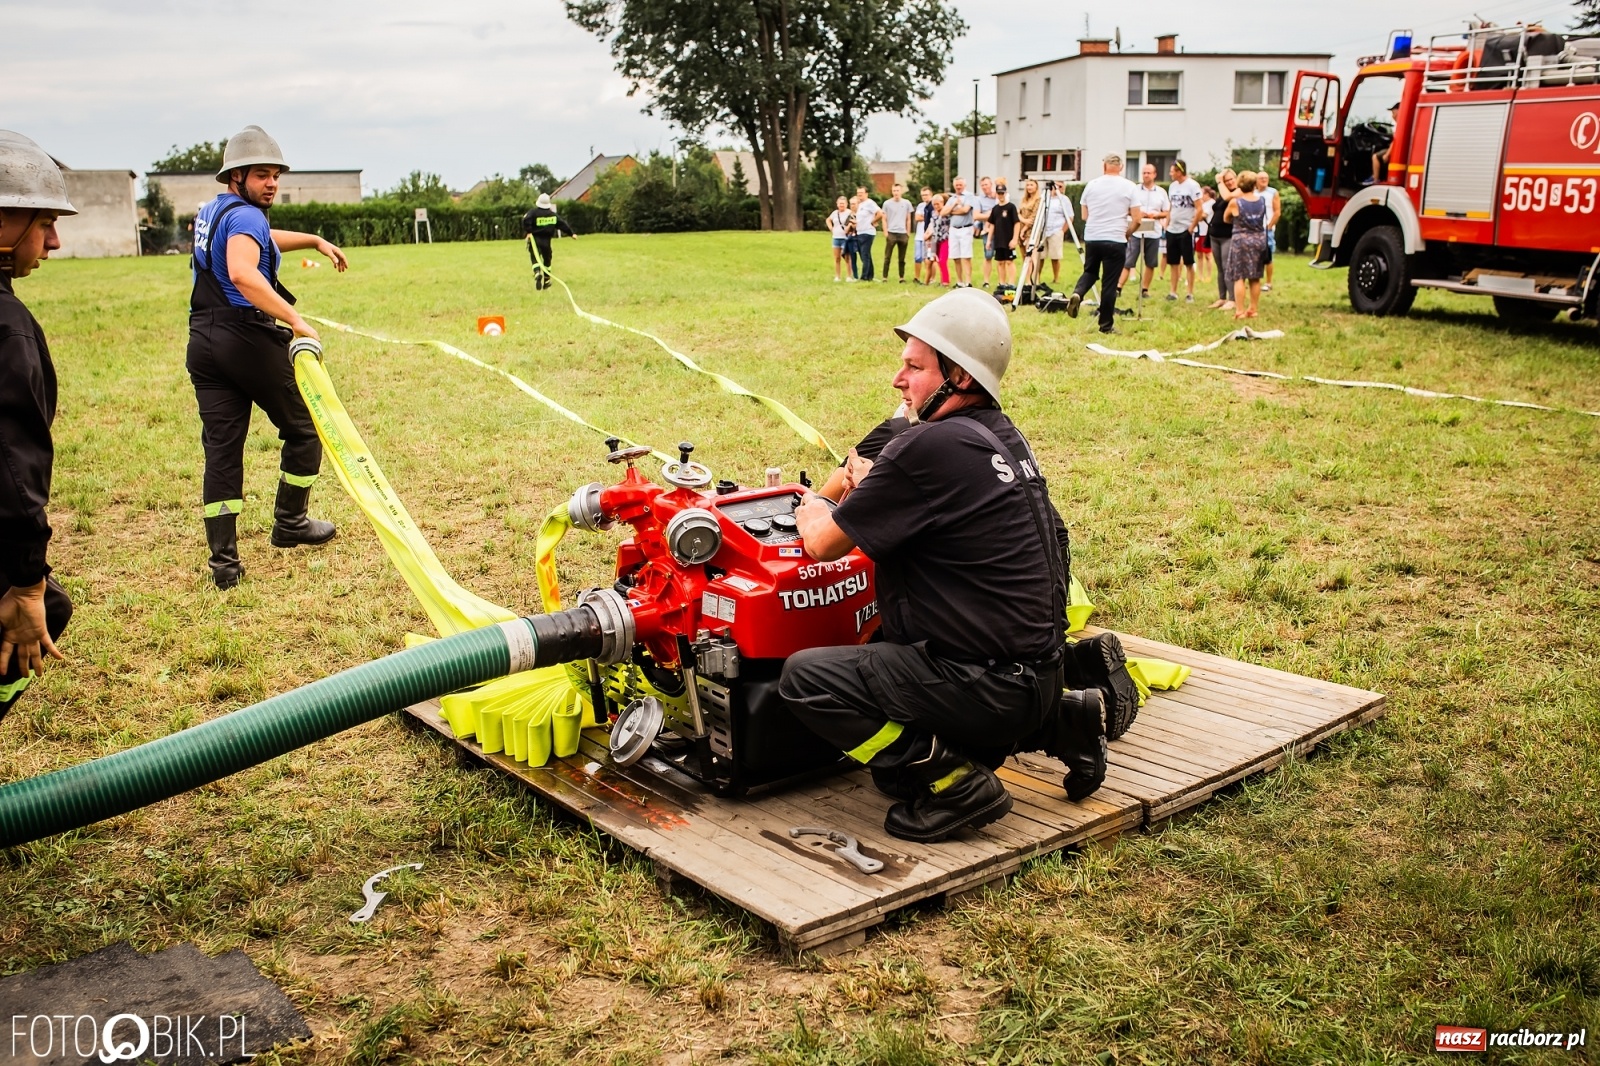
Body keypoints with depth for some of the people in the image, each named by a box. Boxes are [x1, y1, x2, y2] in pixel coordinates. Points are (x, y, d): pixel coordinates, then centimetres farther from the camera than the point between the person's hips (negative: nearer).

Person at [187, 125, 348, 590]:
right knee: (304, 427, 12)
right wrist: (296, 321, -37)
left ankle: (224, 563, 3)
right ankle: (290, 524, 23)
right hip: (247, 339, -8)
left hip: (203, 343, 8)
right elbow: (242, 272, -32)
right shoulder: (245, 216, -12)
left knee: (221, 448, 5)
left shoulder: (211, 212, 18)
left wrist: (314, 240, 42)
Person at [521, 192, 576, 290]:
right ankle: (546, 282, 25)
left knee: (535, 260, -8)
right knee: (547, 260, 19)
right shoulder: (553, 214, 8)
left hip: (534, 240, -3)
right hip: (546, 240, 3)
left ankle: (538, 273, -39)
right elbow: (563, 224, 12)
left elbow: (526, 220, -20)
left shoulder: (533, 212, -3)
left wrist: (528, 231, -12)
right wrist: (571, 233, 19)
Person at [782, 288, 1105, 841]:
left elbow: (824, 545, -10)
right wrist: (869, 494, 9)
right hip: (1038, 670, 9)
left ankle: (952, 782, -6)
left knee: (804, 677, -8)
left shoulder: (930, 447, -20)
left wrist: (810, 513, 10)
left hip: (989, 685, -9)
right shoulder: (1002, 435, 8)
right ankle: (1059, 718, 19)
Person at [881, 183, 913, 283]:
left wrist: (908, 233, 7)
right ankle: (885, 277, 1)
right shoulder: (887, 203, 2)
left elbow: (908, 219, 11)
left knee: (902, 258, 7)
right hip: (891, 233, -1)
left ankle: (902, 277, 14)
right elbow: (884, 219, 4)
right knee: (887, 257, -2)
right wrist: (885, 232, -5)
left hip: (903, 233, 1)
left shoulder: (907, 203, 6)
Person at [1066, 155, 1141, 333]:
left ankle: (1077, 293, -8)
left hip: (1091, 238, 3)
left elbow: (1084, 216, 12)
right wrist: (1126, 234, 12)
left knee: (1089, 272, 22)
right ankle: (1106, 325, 8)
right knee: (1109, 283, 3)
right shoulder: (1129, 187, -2)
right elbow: (1136, 220, -5)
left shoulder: (1091, 185, 6)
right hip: (1116, 241, -3)